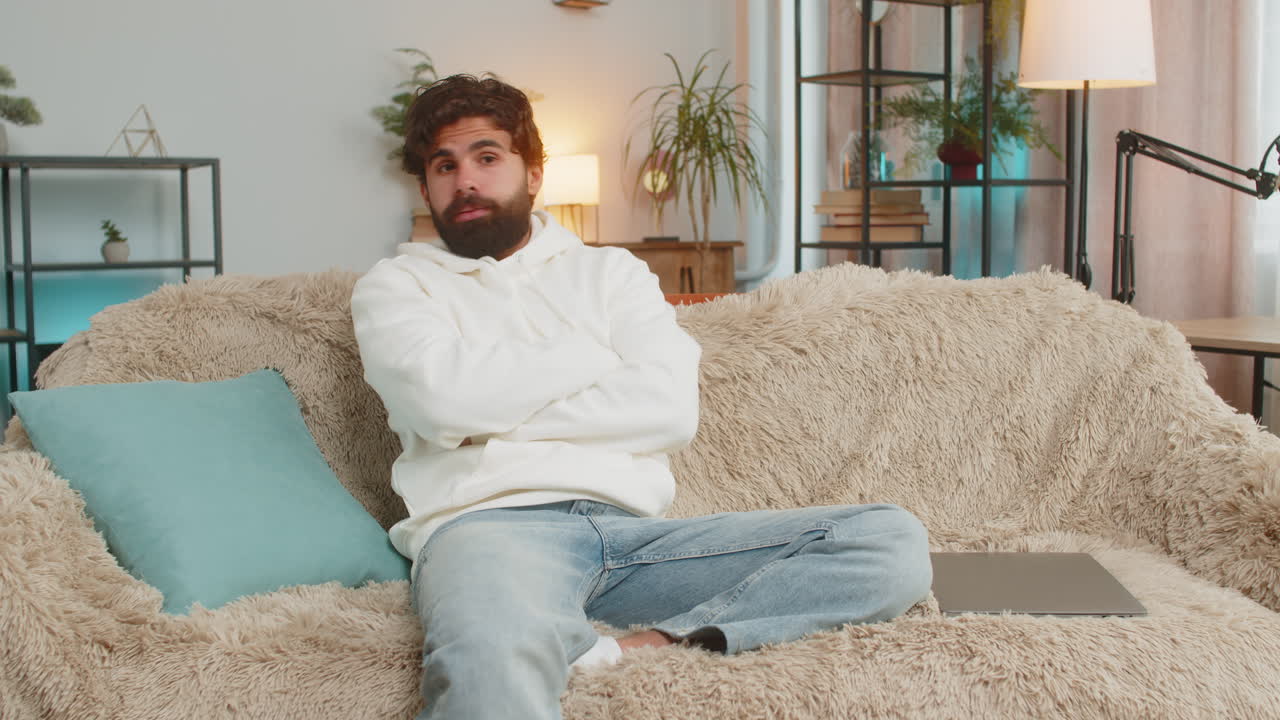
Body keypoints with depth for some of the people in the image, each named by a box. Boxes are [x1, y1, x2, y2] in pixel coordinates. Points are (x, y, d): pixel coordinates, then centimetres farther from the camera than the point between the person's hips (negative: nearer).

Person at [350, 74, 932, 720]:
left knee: (892, 539, -19)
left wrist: (503, 411, 1)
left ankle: (642, 646, -29)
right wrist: (594, 355, 7)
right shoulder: (396, 285, 18)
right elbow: (444, 396, -6)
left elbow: (671, 407, 5)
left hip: (635, 529, 5)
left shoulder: (610, 272, 24)